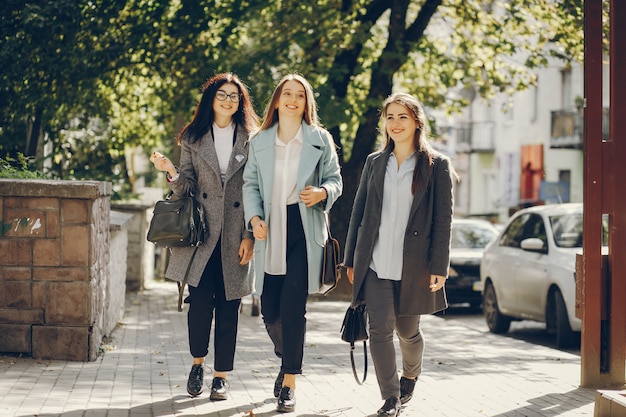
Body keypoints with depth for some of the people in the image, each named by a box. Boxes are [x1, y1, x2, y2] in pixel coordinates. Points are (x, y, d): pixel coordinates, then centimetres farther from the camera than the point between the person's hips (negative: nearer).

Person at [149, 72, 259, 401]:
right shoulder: (193, 139, 9)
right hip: (202, 234, 0)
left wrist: (249, 236, -3)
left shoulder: (250, 140, 5)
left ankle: (221, 375, 12)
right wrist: (171, 172, -17)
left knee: (228, 306, 2)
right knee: (200, 301, -8)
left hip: (235, 237, 0)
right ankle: (198, 362, 15)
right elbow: (186, 187, 5)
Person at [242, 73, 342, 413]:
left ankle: (290, 382, -2)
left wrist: (322, 192, -15)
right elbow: (250, 184, 9)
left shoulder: (320, 140, 5)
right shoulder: (259, 141, 10)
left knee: (293, 307, -10)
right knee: (270, 310, 5)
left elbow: (335, 180, 7)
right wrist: (254, 218, -8)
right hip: (271, 232, 3)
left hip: (304, 232, -3)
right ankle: (286, 359, 35)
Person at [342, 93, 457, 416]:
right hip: (375, 264, 2)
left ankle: (410, 376, 41)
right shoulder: (375, 162, 10)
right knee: (380, 329, -7)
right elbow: (359, 212, 12)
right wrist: (351, 259, 9)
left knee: (407, 330, 11)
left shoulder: (436, 165, 0)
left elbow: (443, 220, -3)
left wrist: (439, 266, -9)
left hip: (413, 265, -2)